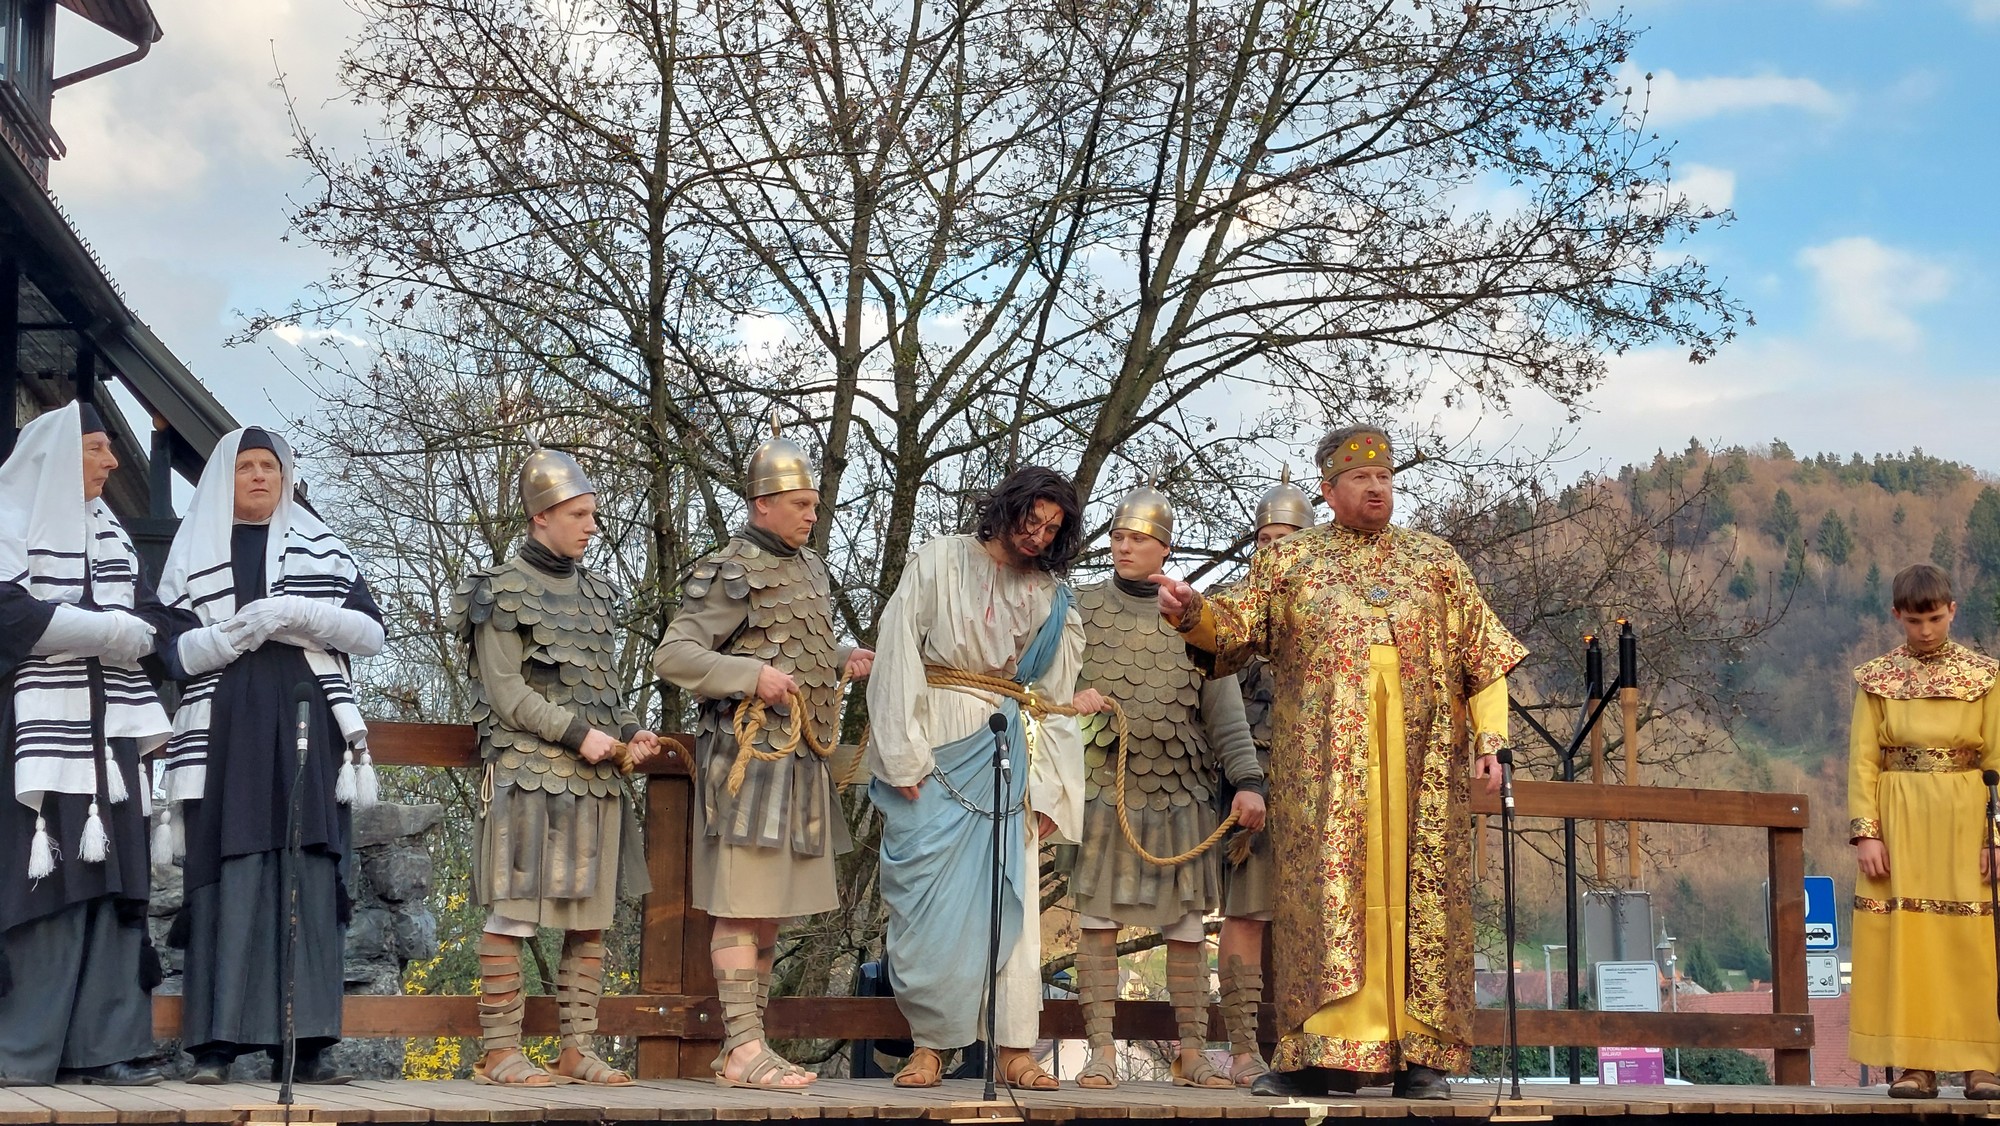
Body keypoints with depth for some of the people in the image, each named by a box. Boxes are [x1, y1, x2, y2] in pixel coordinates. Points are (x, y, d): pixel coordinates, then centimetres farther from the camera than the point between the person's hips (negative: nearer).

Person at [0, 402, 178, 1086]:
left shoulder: (110, 533, 21)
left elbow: (150, 618, 14)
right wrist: (110, 631, -8)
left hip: (108, 730, 6)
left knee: (110, 882, 0)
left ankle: (100, 1044, 0)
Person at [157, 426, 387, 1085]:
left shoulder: (320, 548, 16)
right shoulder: (192, 554, 13)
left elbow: (372, 633, 8)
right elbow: (172, 652, 3)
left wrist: (303, 614, -8)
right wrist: (238, 630, -13)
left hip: (309, 721, 1)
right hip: (226, 728, -1)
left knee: (313, 871, -6)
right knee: (231, 874, -8)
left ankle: (311, 1042, -8)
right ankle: (218, 1041, -10)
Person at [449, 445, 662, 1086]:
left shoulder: (596, 594, 17)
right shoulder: (503, 592, -4)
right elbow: (504, 689, -11)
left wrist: (629, 733, 4)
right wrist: (578, 733, -17)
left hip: (596, 779, 7)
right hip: (529, 772, -7)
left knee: (593, 917, 7)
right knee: (513, 913, -6)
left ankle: (577, 1048, 12)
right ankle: (500, 1052, -2)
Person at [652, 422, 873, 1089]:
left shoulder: (808, 569, 17)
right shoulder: (730, 575, -9)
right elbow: (672, 655, -14)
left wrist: (843, 660, 10)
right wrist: (751, 675, -24)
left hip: (800, 758, 9)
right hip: (751, 754, -9)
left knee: (770, 909, 10)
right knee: (742, 907, -8)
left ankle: (745, 1048, 16)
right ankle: (744, 1050, -7)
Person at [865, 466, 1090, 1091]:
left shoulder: (1050, 595, 12)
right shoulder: (940, 561, 2)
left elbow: (1056, 699, 10)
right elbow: (897, 650, -5)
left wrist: (1049, 792, 3)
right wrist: (904, 754, -13)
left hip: (1008, 756, 3)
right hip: (938, 750, -3)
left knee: (1011, 895, -2)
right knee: (930, 893, -5)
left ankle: (1015, 1050, -2)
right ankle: (929, 1045, -1)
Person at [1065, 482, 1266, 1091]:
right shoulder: (1080, 608, 8)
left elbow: (1224, 709, 4)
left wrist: (1247, 779, -6)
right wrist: (1069, 699, -10)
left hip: (1180, 789, 1)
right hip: (1100, 785, -1)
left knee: (1187, 921, 3)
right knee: (1098, 915, -3)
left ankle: (1192, 1052, 10)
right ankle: (1101, 1051, 2)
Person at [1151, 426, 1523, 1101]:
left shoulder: (1434, 560, 16)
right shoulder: (1289, 559, 15)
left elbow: (1484, 657, 13)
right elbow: (1235, 629, 8)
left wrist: (1489, 740, 2)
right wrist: (1192, 612, -13)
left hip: (1421, 761, 1)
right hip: (1324, 762, 0)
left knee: (1419, 894, -3)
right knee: (1329, 892, -7)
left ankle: (1421, 1055, -1)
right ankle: (1325, 1054, -5)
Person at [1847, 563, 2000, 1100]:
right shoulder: (1877, 679, 6)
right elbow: (1862, 759, 2)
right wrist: (1866, 831, -9)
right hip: (1899, 822, 1)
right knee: (1904, 940, -1)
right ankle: (1915, 1065, 2)